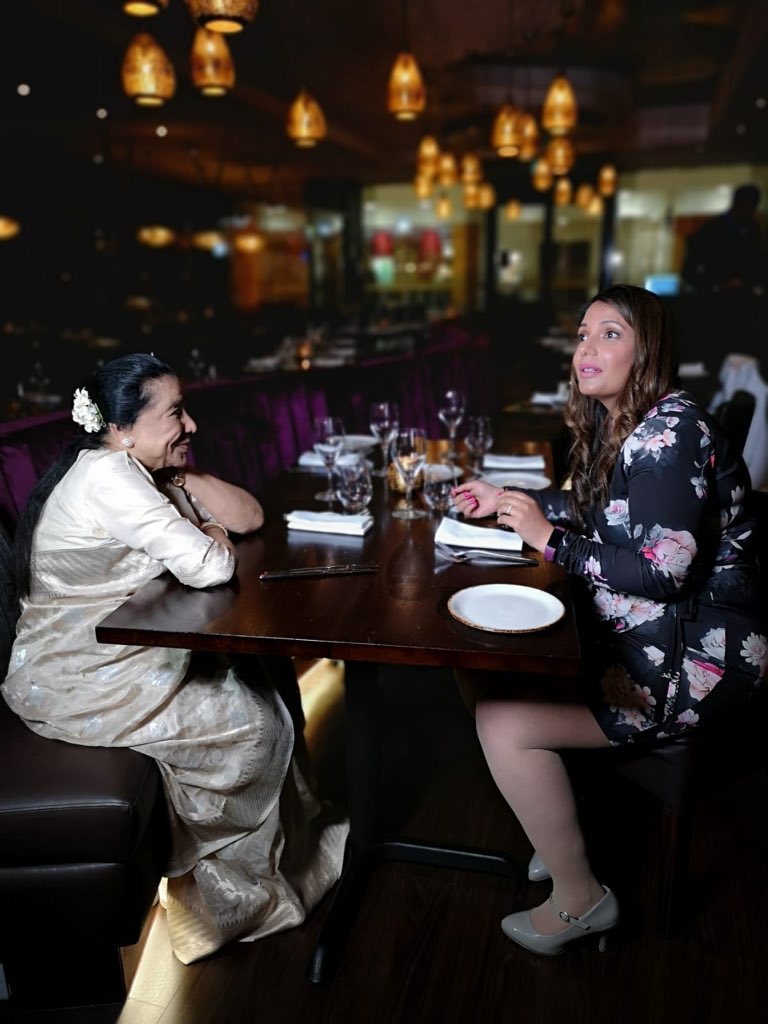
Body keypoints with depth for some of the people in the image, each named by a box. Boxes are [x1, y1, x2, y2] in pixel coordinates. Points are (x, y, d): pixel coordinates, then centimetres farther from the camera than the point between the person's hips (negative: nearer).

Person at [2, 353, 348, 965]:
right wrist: (214, 540, -7)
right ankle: (224, 886, 17)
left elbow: (250, 517, 4)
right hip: (80, 685, -9)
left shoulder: (141, 473, 6)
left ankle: (295, 839, 23)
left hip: (121, 657, 10)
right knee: (258, 725, -7)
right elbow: (209, 566, -29)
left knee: (263, 681, 8)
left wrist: (184, 477, -8)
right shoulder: (106, 475, -24)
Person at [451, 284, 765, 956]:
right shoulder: (614, 425, 8)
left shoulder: (671, 434, -22)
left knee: (504, 723, -15)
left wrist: (549, 538, -20)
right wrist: (505, 500, 13)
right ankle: (561, 833, 25)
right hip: (633, 635, 10)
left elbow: (662, 572, -28)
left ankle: (579, 899, 8)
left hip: (694, 659, -10)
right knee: (482, 668, 9)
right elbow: (592, 510, 21)